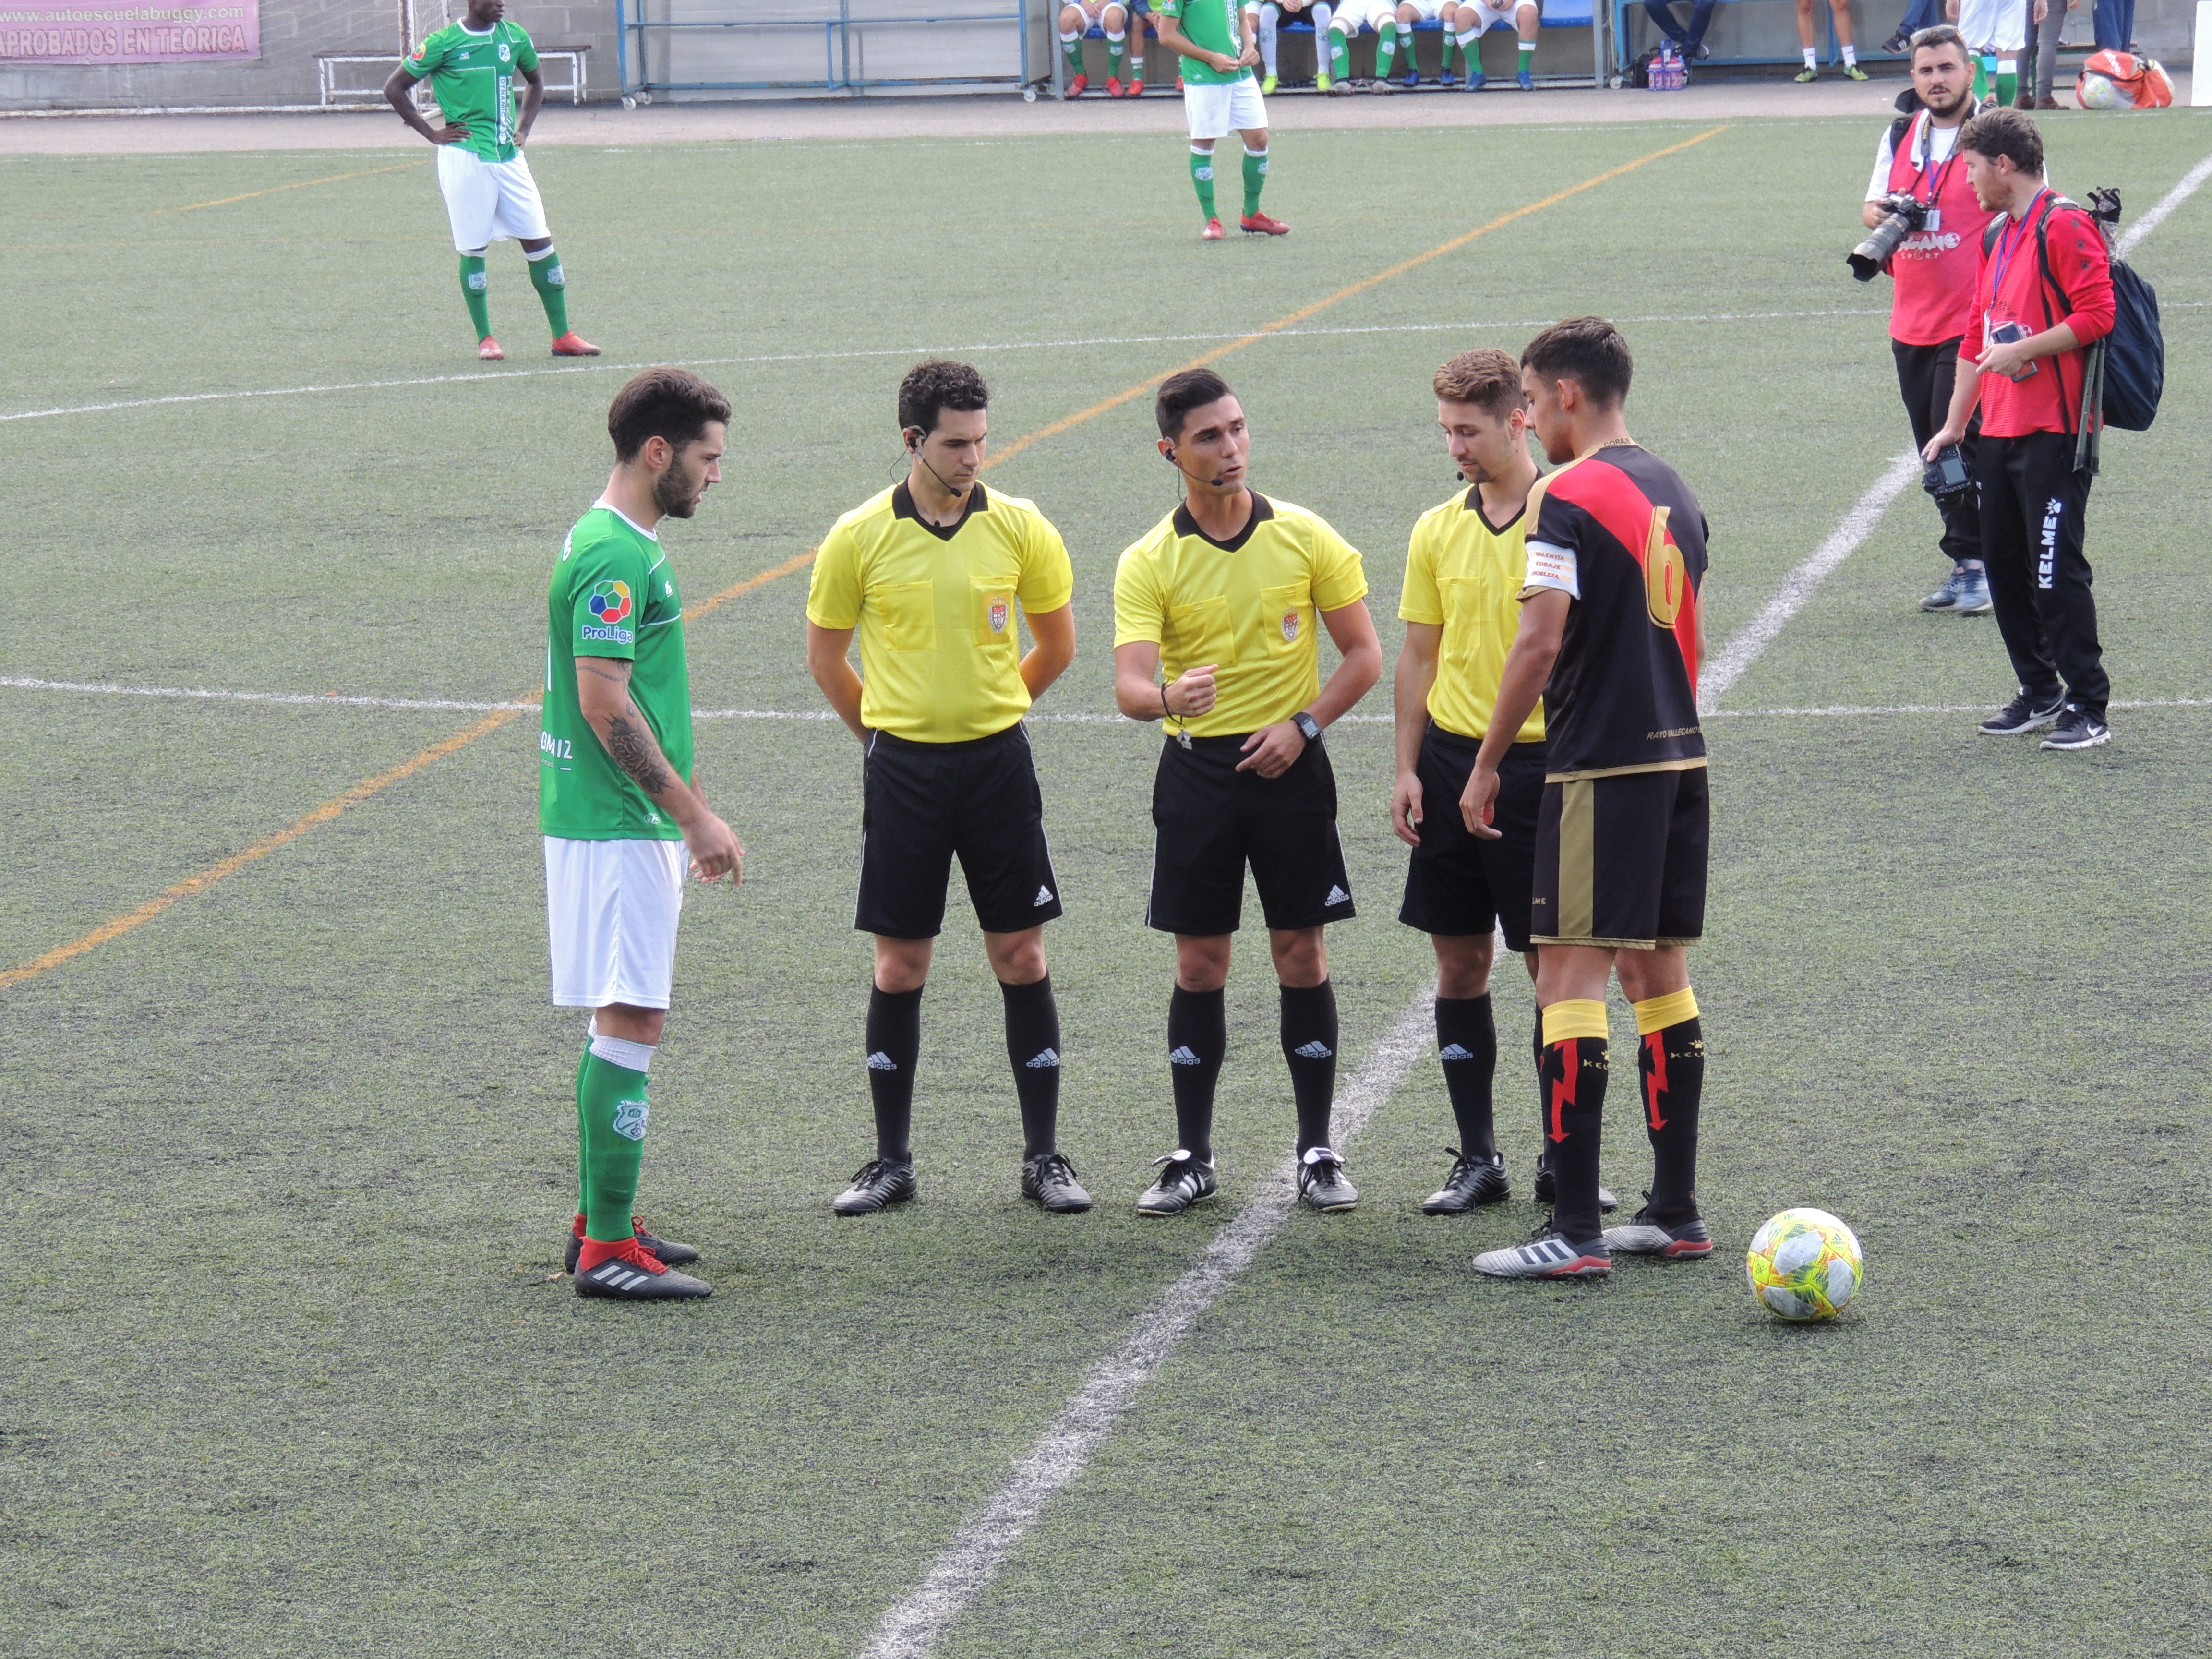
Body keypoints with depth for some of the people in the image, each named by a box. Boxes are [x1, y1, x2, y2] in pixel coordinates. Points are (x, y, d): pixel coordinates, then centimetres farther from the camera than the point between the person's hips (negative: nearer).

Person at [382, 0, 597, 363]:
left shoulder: (514, 38, 7)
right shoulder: (443, 44, -6)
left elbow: (535, 81, 26)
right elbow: (395, 88, 0)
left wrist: (524, 128, 12)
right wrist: (431, 133, -4)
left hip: (509, 156, 5)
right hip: (465, 158, -5)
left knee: (540, 242, 1)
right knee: (473, 249, -2)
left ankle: (562, 336, 6)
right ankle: (484, 339, 8)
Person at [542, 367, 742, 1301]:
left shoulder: (624, 548, 15)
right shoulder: (614, 558, -17)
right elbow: (605, 703, -22)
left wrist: (690, 810, 24)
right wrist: (696, 815, -20)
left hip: (623, 822, 11)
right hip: (616, 828, -11)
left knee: (620, 1021, 15)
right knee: (630, 1022, -10)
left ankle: (599, 1222, 22)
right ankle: (607, 1249, -9)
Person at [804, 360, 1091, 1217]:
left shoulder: (1021, 528, -3)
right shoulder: (859, 538, -5)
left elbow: (1056, 645, 11)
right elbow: (824, 657, 8)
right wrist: (885, 733, 11)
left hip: (998, 762, 1)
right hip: (902, 768, -1)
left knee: (1022, 958, 2)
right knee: (900, 966, 3)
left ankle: (1044, 1157, 9)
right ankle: (892, 1160, 13)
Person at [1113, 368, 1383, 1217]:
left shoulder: (1305, 536, -1)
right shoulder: (1149, 563, -3)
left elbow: (1363, 654, 4)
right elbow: (1129, 684, -13)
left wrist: (1303, 725, -10)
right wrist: (1166, 697, -36)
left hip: (1288, 767, 0)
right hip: (1196, 767, 0)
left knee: (1302, 957, 1)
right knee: (1199, 965, 3)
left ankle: (1317, 1153, 10)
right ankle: (1192, 1157, 11)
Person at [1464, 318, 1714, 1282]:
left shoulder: (1569, 497, -11)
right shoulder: (1675, 494, 14)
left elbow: (1541, 642, -16)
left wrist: (1486, 764, -8)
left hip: (1599, 770, -8)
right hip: (1679, 762, 8)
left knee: (1571, 977, -7)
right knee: (1661, 976, 13)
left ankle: (1575, 1231, -11)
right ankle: (1675, 1213, 15)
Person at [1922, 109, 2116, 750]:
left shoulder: (2064, 226, -10)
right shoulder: (1996, 236, 18)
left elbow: (2096, 315, -19)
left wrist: (2020, 351, -19)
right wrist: (1954, 426, 22)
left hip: (2053, 432, -9)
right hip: (1999, 430, 9)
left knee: (2055, 570, -10)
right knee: (2004, 565, 11)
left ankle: (2089, 709, -6)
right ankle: (2040, 694, 21)